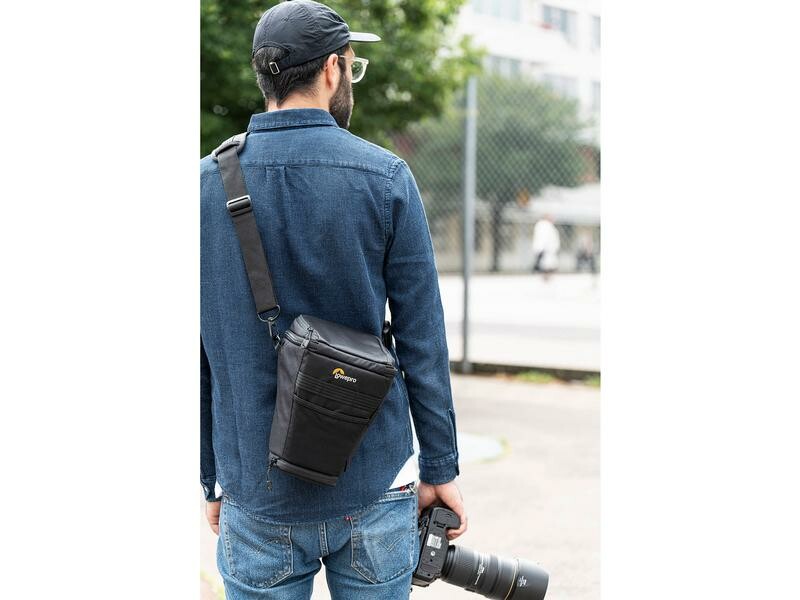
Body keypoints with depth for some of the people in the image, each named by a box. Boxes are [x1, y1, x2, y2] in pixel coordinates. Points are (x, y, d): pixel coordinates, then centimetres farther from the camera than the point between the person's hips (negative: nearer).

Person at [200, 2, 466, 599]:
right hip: (375, 488, -1)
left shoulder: (207, 184, -2)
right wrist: (441, 467, 4)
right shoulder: (385, 177, -7)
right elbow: (423, 342, -6)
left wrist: (211, 480, 12)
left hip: (258, 499, 1)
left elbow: (199, 358, 2)